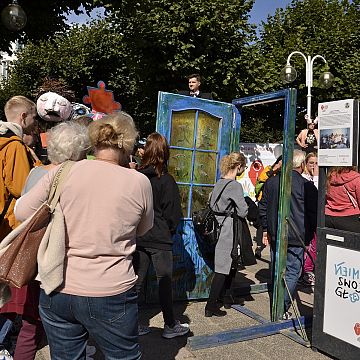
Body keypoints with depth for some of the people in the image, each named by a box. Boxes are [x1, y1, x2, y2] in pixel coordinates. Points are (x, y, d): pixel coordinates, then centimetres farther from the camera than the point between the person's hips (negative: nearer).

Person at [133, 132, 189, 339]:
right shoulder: (166, 180, -12)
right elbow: (173, 212, -8)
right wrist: (170, 231, 10)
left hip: (138, 237, 4)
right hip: (160, 238, -4)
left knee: (138, 280, 12)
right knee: (165, 281, 6)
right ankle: (170, 326, 17)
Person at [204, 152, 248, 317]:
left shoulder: (219, 183, 10)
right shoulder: (235, 186, -16)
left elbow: (211, 205, 17)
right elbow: (243, 212, -15)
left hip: (217, 229, 9)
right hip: (228, 231, -9)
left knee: (230, 266, 21)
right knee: (223, 269, -2)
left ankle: (225, 297, 34)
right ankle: (211, 306, 2)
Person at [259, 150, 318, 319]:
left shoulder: (271, 182, 4)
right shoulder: (306, 185, -11)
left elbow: (263, 207, 11)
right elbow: (314, 212, -5)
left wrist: (266, 229, 18)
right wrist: (310, 232, 10)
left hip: (275, 235, 5)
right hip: (297, 236, -5)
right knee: (293, 272, 4)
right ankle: (282, 308, 3)